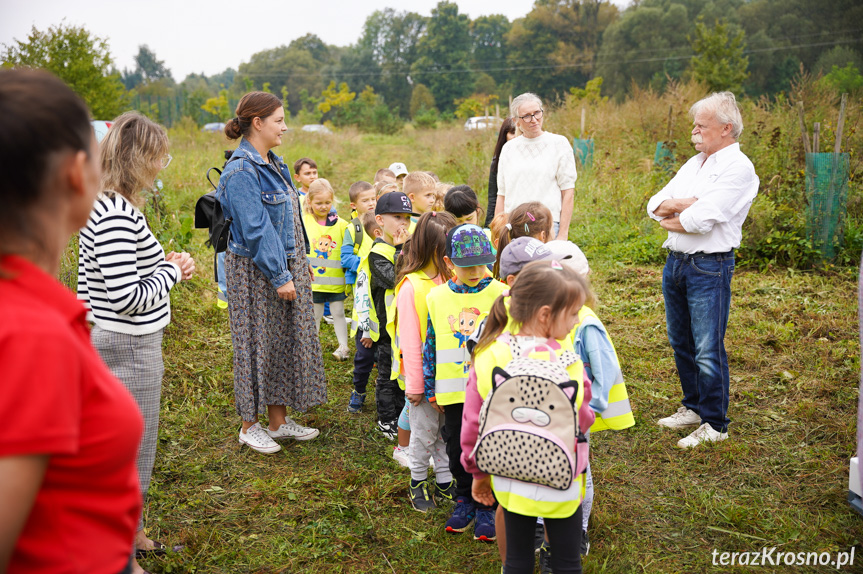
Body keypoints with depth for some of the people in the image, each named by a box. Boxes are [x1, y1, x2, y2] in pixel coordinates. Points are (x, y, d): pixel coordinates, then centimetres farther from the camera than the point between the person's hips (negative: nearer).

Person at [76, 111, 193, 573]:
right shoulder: (117, 215, -24)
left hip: (125, 343, 11)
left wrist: (163, 264, 6)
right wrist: (172, 273, -11)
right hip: (127, 348, -10)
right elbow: (127, 297, -26)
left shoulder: (107, 206, 8)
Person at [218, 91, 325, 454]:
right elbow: (255, 230, -21)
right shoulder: (242, 171, -18)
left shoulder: (272, 164, 11)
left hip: (285, 265, 9)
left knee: (284, 339, 13)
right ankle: (249, 426, 17)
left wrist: (301, 262, 16)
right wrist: (279, 276, -20)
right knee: (257, 342, 2)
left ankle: (279, 420, 25)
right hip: (256, 271, -9)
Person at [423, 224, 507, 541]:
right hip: (453, 392, 3)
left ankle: (487, 506, 26)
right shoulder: (437, 298, 1)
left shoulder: (502, 295, -7)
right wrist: (430, 388, 8)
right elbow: (431, 345, 8)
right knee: (457, 449, 14)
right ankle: (464, 501, 35)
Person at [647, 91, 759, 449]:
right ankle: (693, 408, 31)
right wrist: (686, 204, -10)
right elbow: (655, 205, 9)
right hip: (675, 262, 8)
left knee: (708, 350, -3)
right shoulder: (694, 164, 15)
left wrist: (673, 219, -2)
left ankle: (715, 425, 10)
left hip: (710, 267, -8)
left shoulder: (738, 168, -11)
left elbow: (701, 220, -20)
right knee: (681, 343, 16)